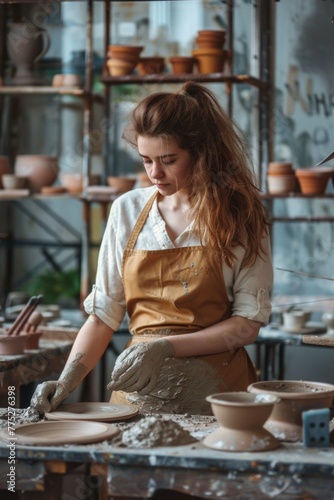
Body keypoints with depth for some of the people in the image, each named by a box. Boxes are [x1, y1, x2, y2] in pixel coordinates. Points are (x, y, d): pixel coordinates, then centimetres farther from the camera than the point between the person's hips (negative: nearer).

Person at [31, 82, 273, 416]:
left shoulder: (239, 215, 0)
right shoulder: (127, 210, 9)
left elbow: (247, 324, -1)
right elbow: (103, 314, 9)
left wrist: (166, 347, -13)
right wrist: (66, 382, -5)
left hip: (213, 391, -3)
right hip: (137, 391, 4)